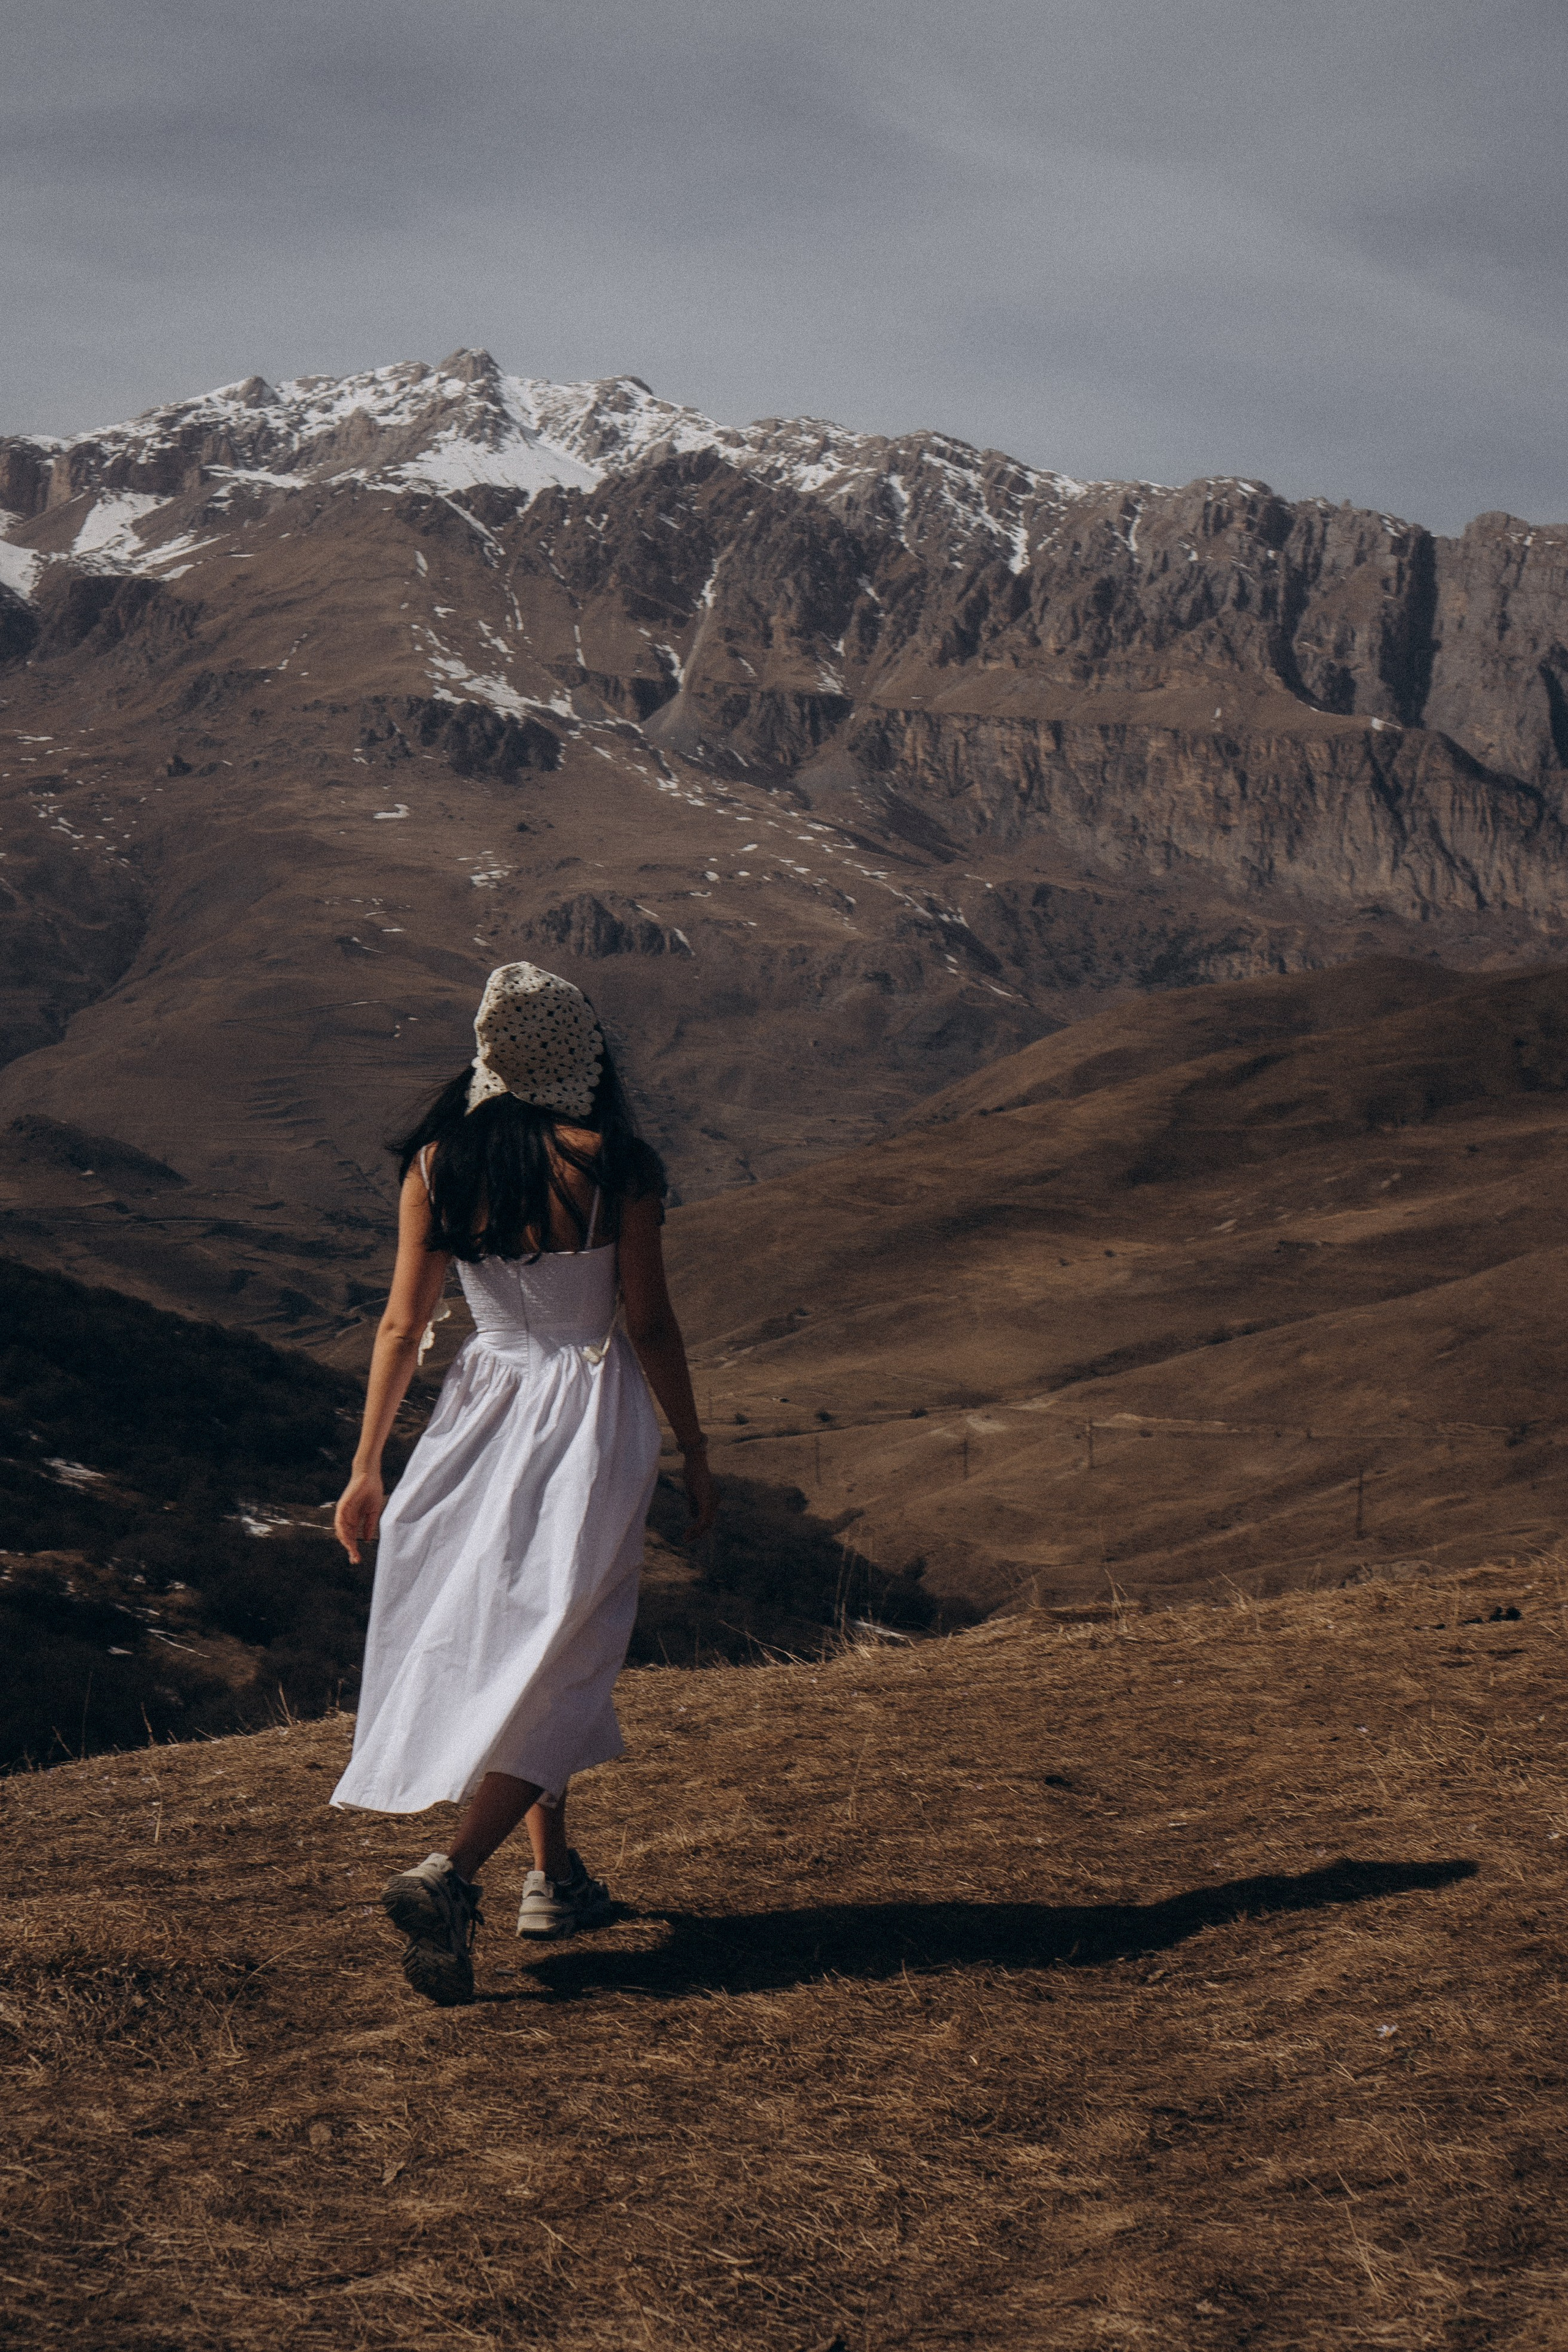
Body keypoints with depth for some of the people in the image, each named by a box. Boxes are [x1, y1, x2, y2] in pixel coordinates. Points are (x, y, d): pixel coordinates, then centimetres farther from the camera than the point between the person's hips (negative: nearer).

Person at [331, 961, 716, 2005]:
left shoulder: (437, 1164, -3)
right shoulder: (612, 1165, -13)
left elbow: (403, 1321, -1)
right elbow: (650, 1323, -9)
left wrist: (368, 1465, 6)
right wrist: (695, 1452, 2)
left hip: (485, 1408, 4)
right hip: (592, 1420, -4)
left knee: (501, 1641, 20)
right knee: (557, 1657, -2)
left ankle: (556, 1879, 28)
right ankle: (451, 1876, -20)